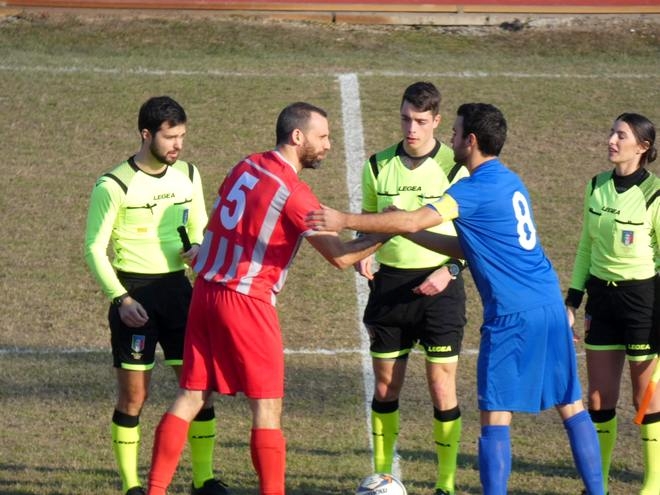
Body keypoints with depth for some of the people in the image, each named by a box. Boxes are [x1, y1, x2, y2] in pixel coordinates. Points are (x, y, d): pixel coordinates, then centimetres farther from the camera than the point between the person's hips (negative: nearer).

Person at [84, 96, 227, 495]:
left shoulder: (188, 175, 6)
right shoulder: (114, 186, -11)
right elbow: (94, 249, -8)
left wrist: (198, 248, -4)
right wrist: (121, 298, -17)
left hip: (178, 288, 5)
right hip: (134, 293, -5)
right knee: (134, 394, -2)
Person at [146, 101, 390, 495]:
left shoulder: (246, 167, 8)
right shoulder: (293, 192, -14)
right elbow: (340, 256, -13)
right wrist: (389, 232, -6)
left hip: (205, 290, 7)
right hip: (247, 301, -7)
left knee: (191, 396, 10)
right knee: (268, 406, 0)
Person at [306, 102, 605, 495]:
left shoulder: (477, 189, -11)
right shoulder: (510, 183, 17)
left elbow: (413, 221, -21)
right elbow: (466, 248, 21)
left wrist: (344, 221, -18)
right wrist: (406, 233, 17)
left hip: (514, 315, -9)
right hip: (551, 306, 9)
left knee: (496, 415, -5)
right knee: (572, 406, 11)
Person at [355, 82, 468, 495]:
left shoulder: (454, 166, -5)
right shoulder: (379, 166, 5)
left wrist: (449, 270, -16)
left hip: (438, 284, -3)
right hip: (390, 282, 3)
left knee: (442, 388, -3)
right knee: (385, 386, 7)